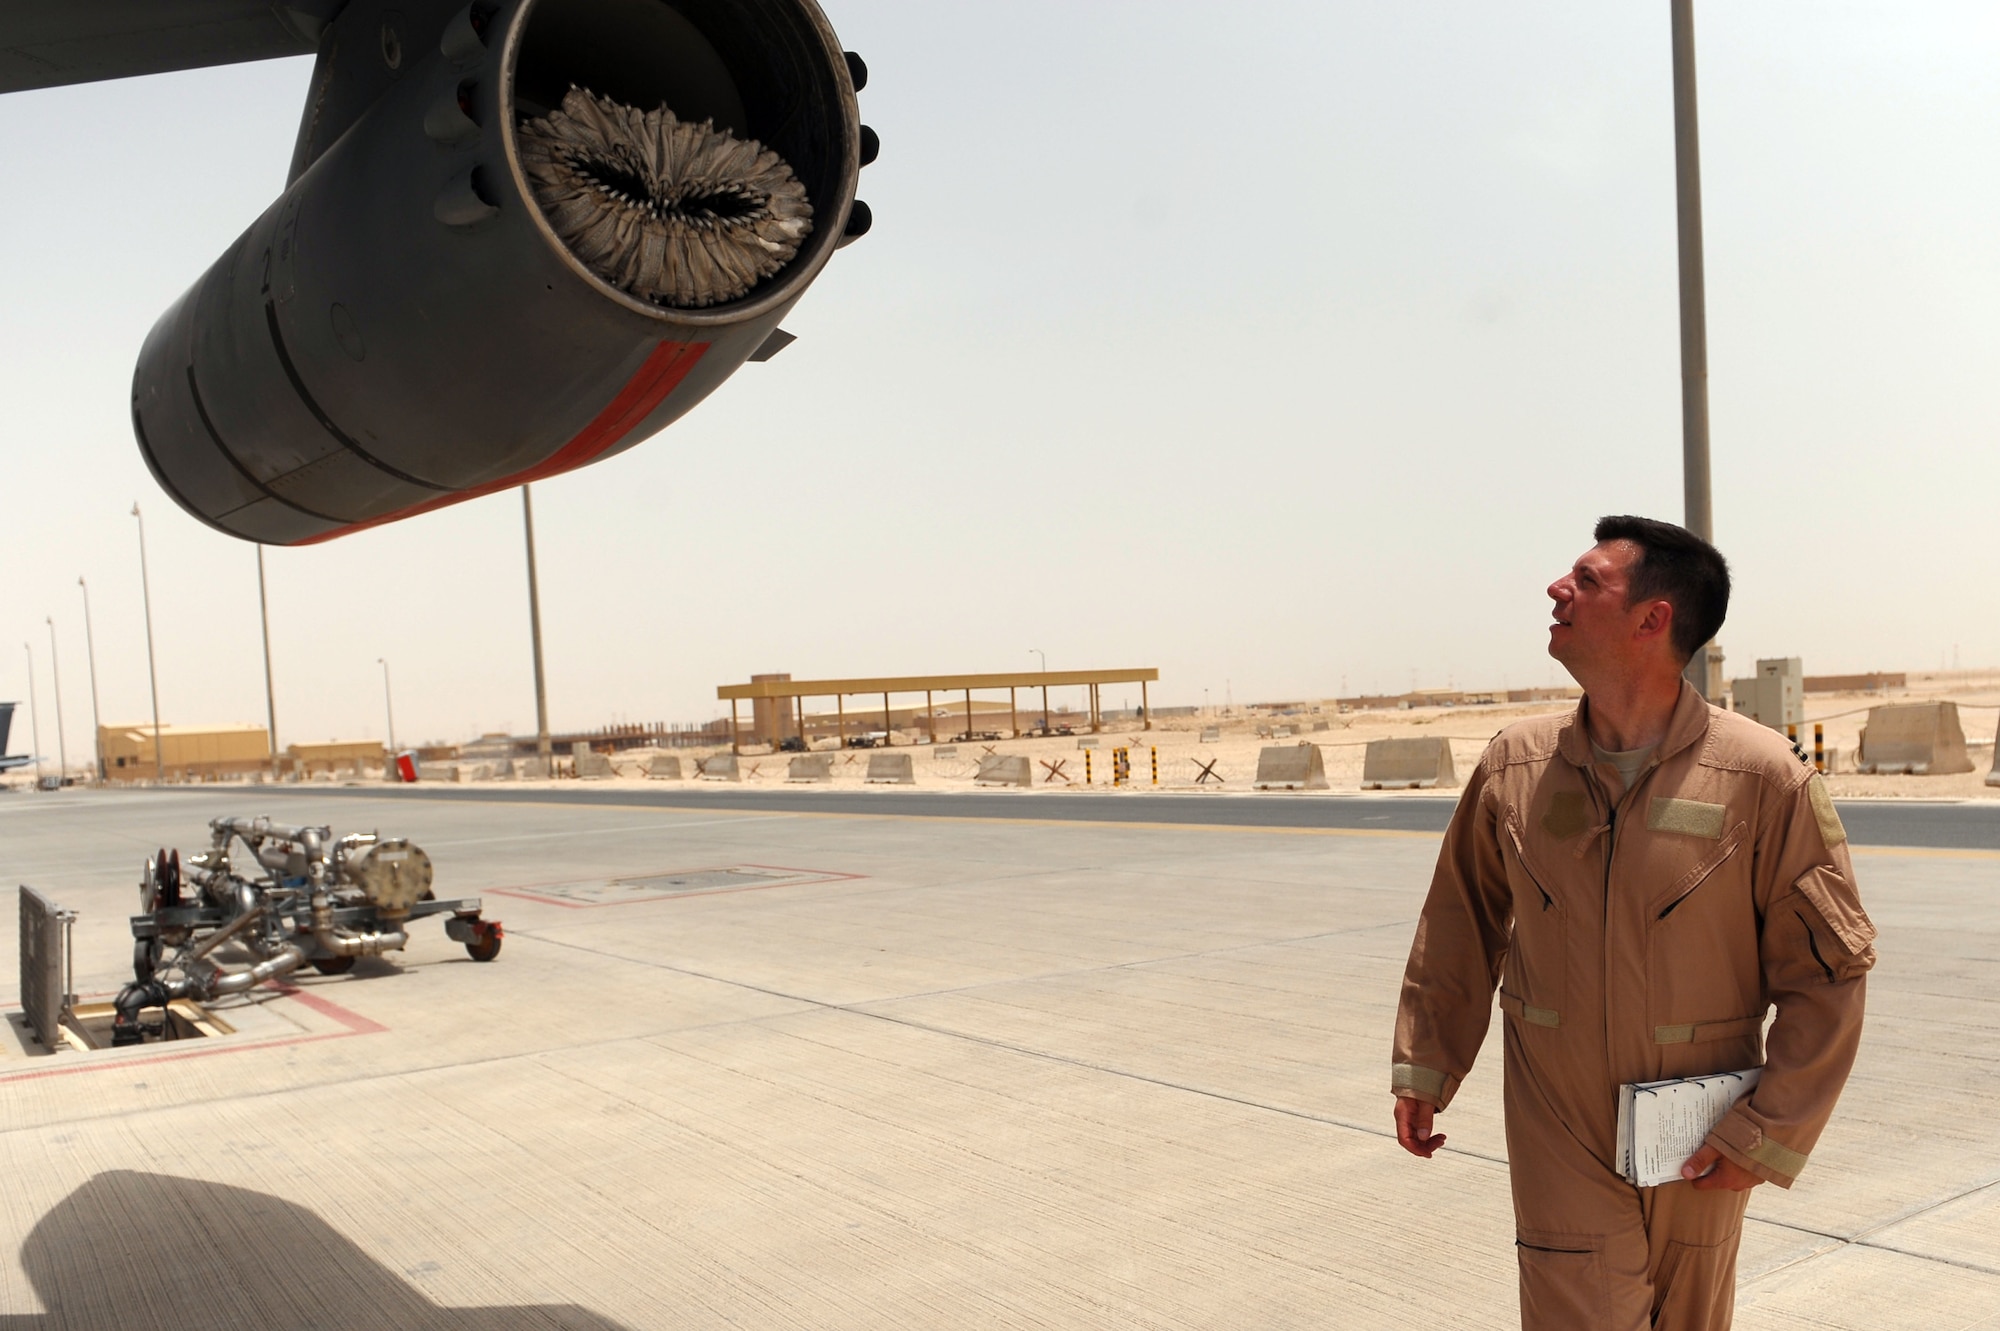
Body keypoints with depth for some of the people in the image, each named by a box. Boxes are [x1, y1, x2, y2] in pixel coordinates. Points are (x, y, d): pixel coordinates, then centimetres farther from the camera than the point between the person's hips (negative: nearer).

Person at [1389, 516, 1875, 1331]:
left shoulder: (1764, 778, -12)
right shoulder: (1513, 767, -4)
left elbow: (1830, 968, -6)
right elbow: (1458, 932, 7)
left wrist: (1767, 1133, -8)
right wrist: (1421, 1070, 9)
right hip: (1561, 1139, 1)